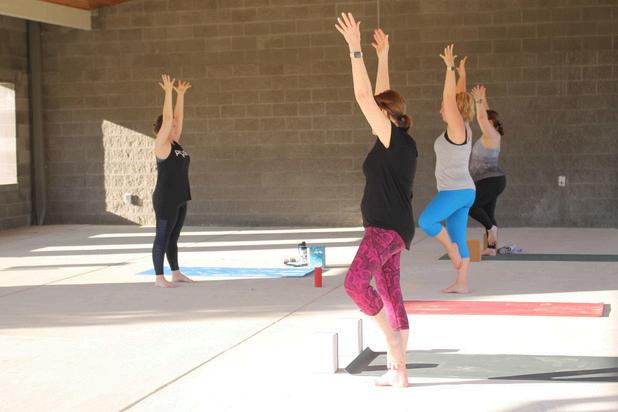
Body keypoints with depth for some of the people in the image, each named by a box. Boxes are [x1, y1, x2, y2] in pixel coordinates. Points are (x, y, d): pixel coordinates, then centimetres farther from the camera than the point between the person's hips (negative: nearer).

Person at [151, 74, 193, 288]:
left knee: (173, 238, 15)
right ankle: (159, 278, 0)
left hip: (179, 199, 9)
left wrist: (181, 93, 12)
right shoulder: (162, 144, -11)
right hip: (165, 200, -9)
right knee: (162, 238, -4)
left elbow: (178, 117, 14)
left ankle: (176, 273, 23)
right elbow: (167, 118, -17)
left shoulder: (175, 143, 11)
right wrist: (168, 91, -16)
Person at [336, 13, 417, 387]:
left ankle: (392, 341, -12)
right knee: (391, 297, 10)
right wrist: (383, 56, 24)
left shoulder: (395, 139, -12)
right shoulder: (398, 142, 11)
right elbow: (383, 98, 21)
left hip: (386, 229, -10)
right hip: (389, 229, 10)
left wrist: (356, 49, -17)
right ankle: (398, 370, 15)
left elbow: (364, 96, -18)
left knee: (357, 282, -24)